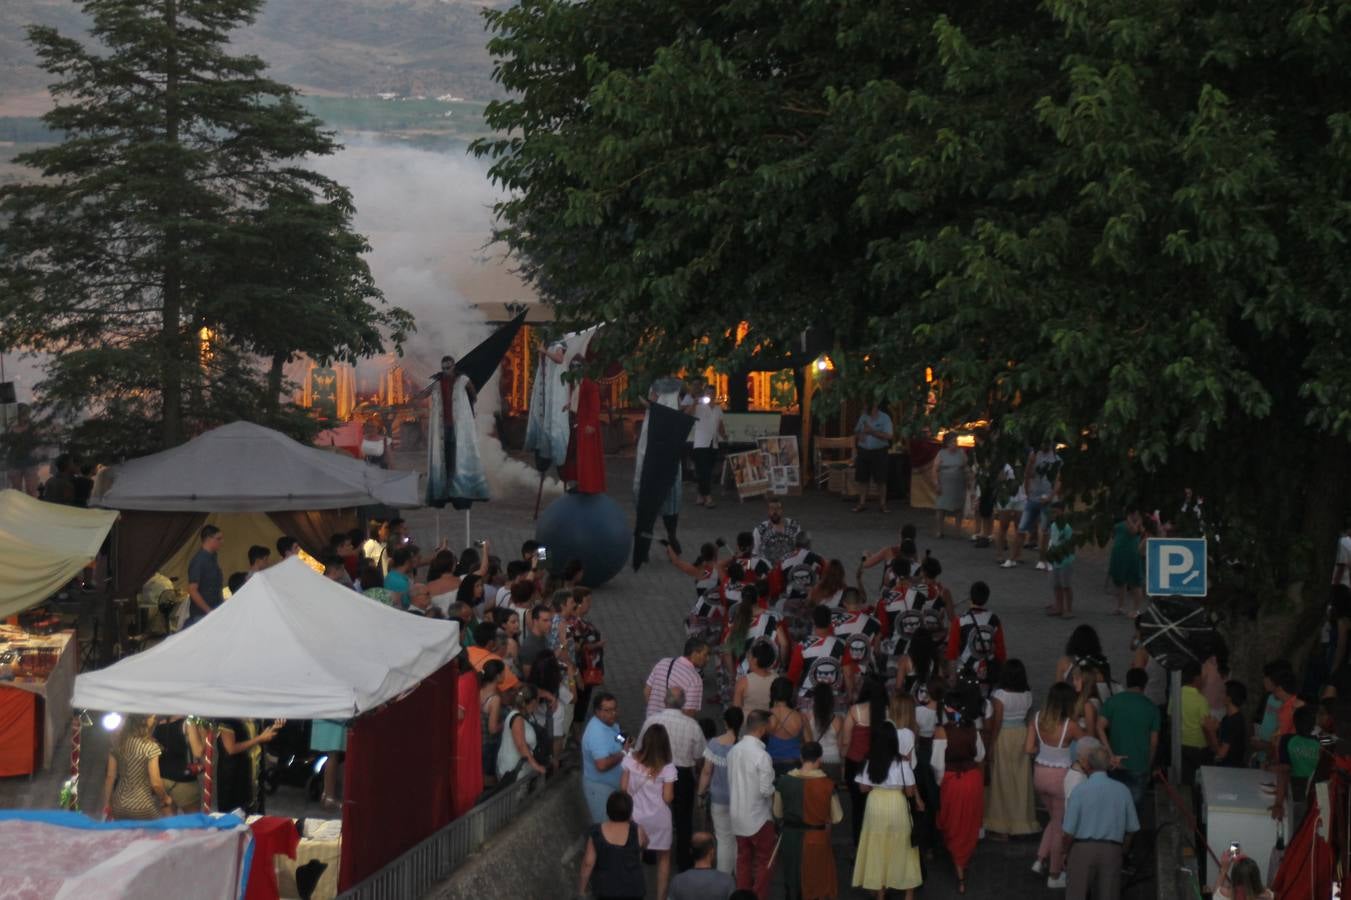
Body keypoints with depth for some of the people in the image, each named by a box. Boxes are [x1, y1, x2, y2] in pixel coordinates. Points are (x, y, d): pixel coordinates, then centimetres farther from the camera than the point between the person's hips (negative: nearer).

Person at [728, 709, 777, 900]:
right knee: (763, 862, 8)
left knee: (743, 858, 17)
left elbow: (731, 782, 6)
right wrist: (776, 789, -2)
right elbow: (766, 790, -22)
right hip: (758, 817, -6)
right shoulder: (761, 755, -23)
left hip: (738, 815, 6)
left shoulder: (734, 751, -1)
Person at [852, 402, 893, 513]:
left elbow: (889, 436, -15)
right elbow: (856, 432, 20)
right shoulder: (863, 417, 9)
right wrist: (859, 435, -5)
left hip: (879, 452, -4)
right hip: (863, 451, 4)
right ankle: (862, 503, 10)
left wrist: (872, 431, -22)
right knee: (863, 479, 4)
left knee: (880, 480, -3)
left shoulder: (884, 418, -5)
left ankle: (882, 504, 5)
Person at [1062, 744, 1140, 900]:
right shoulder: (1122, 790, -3)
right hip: (1111, 851, 2)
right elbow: (1132, 828, 5)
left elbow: (1069, 832, -10)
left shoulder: (1079, 791, -11)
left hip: (1084, 848, -2)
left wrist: (1069, 848, 11)